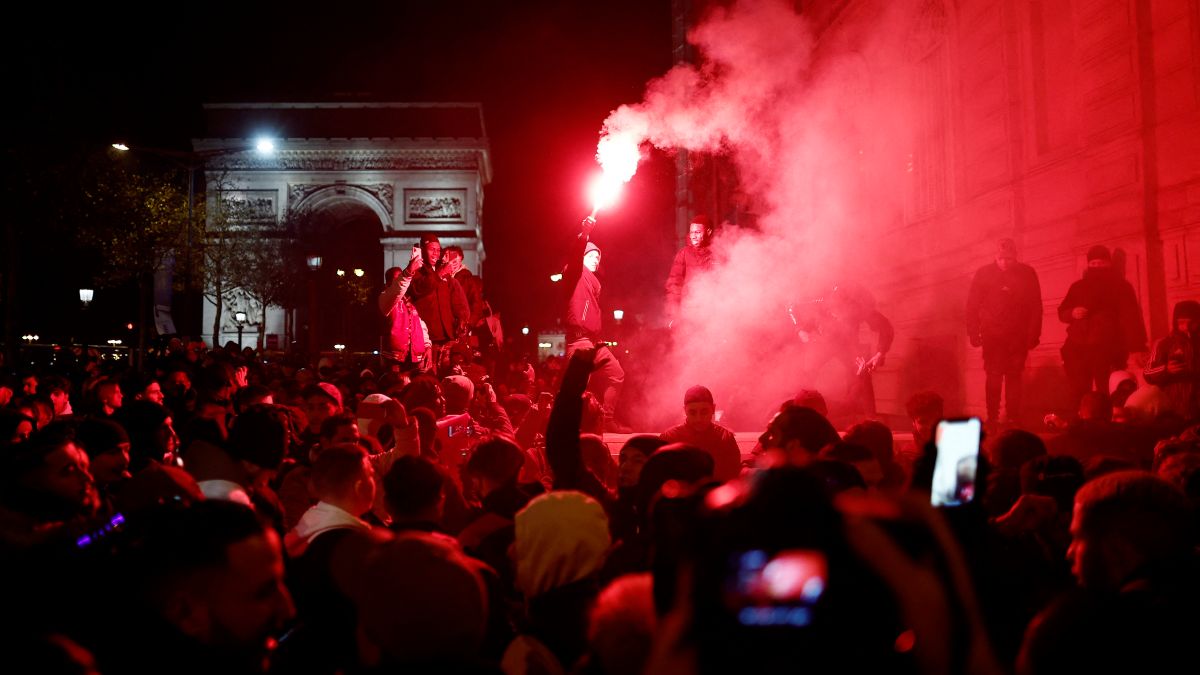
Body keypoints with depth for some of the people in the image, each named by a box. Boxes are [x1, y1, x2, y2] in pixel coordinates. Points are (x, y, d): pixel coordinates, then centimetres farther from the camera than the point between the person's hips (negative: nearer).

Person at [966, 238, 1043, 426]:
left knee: (1014, 377, 2)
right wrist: (973, 332, -4)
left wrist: (1033, 334, -4)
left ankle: (1013, 417, 8)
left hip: (1018, 337, 1)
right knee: (993, 377, -2)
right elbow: (972, 305, 2)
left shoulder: (1027, 274, 4)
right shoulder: (984, 273, 2)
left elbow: (1036, 306, 3)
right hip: (992, 336, 0)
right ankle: (992, 418, 3)